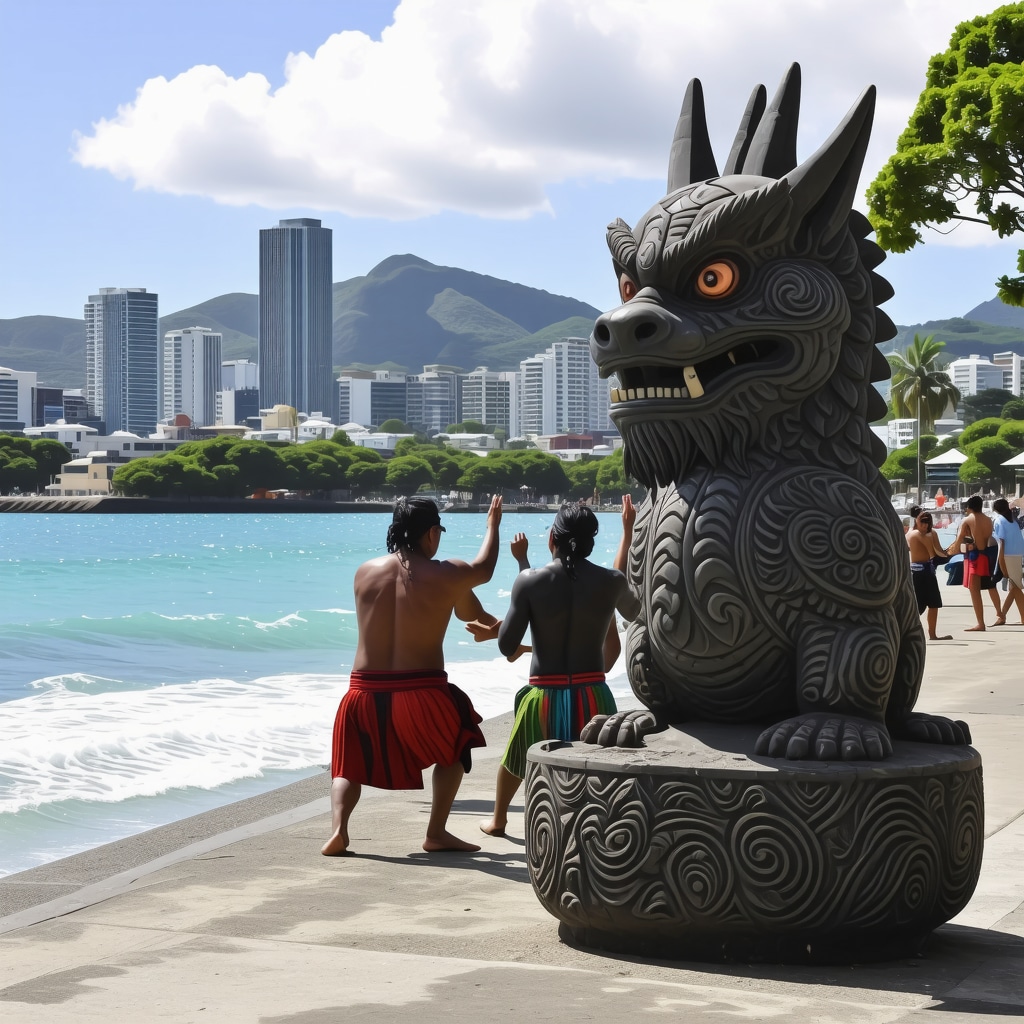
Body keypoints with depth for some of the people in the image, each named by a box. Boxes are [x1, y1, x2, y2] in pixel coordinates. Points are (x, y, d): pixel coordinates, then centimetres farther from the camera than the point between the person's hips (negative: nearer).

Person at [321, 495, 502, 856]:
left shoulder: (365, 572, 5)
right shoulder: (447, 576, -6)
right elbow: (483, 568, 16)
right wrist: (493, 524, 36)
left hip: (366, 691, 2)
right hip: (421, 692, -2)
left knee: (349, 764, 21)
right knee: (454, 751, 25)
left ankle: (339, 829, -3)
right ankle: (436, 832, 18)